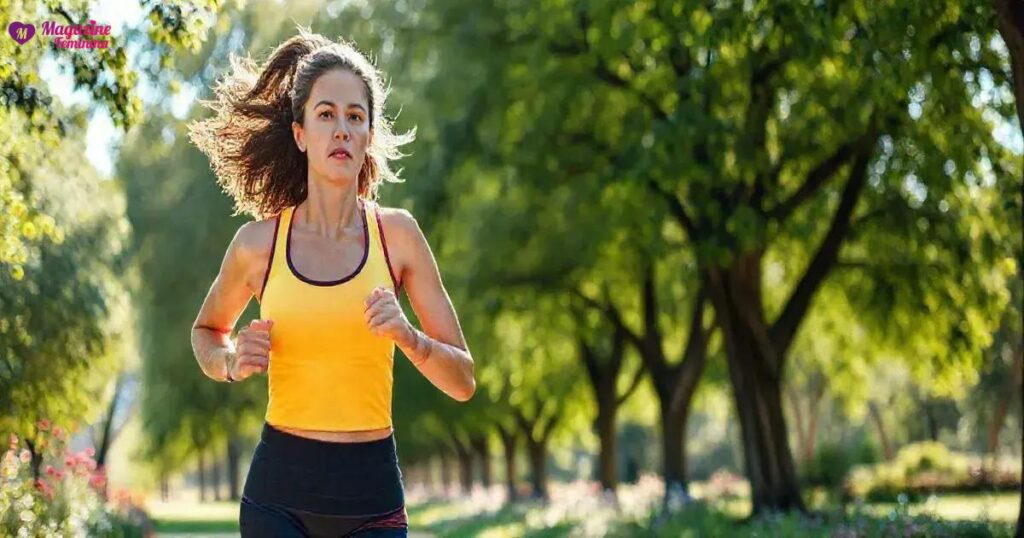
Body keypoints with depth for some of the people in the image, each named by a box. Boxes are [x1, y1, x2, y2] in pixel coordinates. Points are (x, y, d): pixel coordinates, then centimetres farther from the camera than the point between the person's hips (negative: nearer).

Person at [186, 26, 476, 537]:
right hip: (278, 493, 0)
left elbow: (462, 381, 1)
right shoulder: (258, 242, -2)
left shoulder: (397, 233, -2)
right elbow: (207, 331, 20)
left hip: (372, 494, 0)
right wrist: (231, 363, -2)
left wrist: (408, 336, -17)